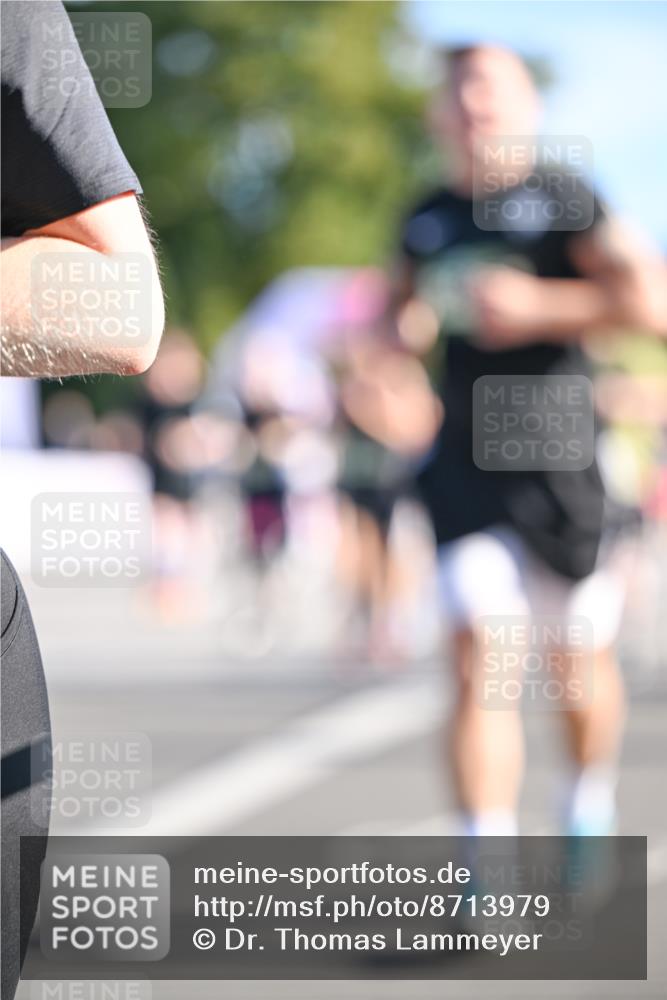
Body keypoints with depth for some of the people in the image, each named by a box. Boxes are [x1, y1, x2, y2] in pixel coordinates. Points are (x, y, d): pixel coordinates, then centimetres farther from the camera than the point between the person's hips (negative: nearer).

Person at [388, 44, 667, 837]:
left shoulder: (562, 198, -5)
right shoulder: (426, 221, 10)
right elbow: (404, 314, 28)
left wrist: (540, 308, -21)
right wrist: (403, 329, 5)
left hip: (559, 465, -2)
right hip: (466, 466, 2)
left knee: (581, 664, 12)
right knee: (478, 659, -12)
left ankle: (590, 801, 42)